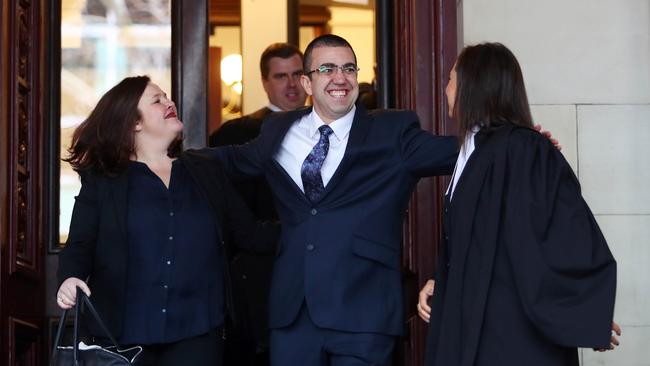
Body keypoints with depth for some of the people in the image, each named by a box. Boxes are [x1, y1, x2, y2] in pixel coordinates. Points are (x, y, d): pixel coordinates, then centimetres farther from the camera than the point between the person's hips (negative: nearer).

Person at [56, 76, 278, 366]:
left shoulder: (206, 171, 12)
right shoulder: (101, 179, 5)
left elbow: (249, 234, 11)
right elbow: (79, 247, 0)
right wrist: (71, 278, -20)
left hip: (197, 333, 2)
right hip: (123, 334, -2)